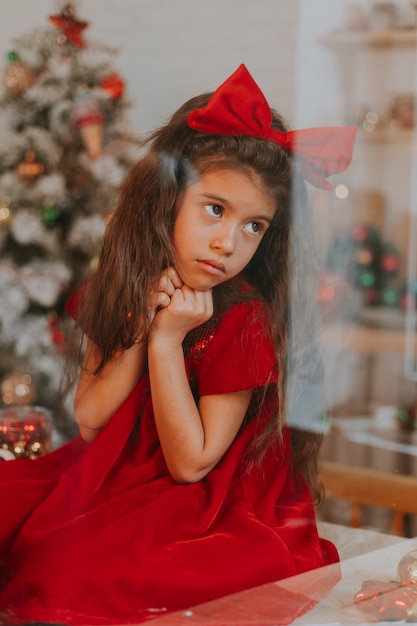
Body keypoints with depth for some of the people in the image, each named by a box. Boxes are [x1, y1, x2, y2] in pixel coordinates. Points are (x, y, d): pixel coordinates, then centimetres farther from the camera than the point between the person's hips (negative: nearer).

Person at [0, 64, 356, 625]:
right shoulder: (119, 292, -1)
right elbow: (89, 422, -6)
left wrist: (167, 342, -23)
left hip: (210, 510, -6)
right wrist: (140, 332, -17)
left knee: (58, 567, -26)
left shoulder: (248, 322, -17)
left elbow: (191, 462, -17)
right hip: (110, 481, 6)